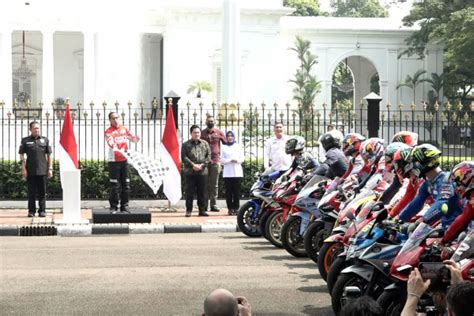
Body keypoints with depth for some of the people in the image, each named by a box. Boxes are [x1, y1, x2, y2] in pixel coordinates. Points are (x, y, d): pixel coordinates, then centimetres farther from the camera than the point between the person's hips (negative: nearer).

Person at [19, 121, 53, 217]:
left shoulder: (45, 140, 8)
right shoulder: (25, 140, 4)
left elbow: (49, 155, 9)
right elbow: (21, 155, 4)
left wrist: (50, 168, 2)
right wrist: (23, 168, -5)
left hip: (42, 170, 1)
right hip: (30, 171, -1)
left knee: (42, 191, 3)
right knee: (31, 191, 2)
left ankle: (42, 210, 9)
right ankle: (31, 211, 8)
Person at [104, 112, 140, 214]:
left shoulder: (124, 129, 12)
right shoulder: (108, 131, -4)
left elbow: (131, 137, 9)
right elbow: (110, 142, -21)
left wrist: (135, 138, -15)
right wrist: (113, 145, -44)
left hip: (124, 160, 5)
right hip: (113, 161, -5)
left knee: (126, 185, 5)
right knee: (114, 185, -4)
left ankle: (124, 206, 12)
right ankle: (114, 207, 4)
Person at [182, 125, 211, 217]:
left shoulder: (205, 144, 11)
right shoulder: (186, 145, 5)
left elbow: (208, 156, 6)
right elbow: (184, 157, -4)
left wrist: (202, 165, -9)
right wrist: (193, 165, -14)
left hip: (203, 172, 2)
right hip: (190, 172, -2)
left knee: (203, 192, 4)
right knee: (190, 192, 0)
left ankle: (202, 210, 10)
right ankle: (188, 210, 7)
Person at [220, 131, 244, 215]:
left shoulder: (239, 146, 13)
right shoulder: (224, 147, 10)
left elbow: (242, 158, 8)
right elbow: (222, 160, 3)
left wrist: (236, 160, -12)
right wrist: (230, 160, -12)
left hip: (237, 172, 0)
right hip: (227, 172, 0)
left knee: (236, 191, -3)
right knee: (228, 191, -3)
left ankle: (236, 208, -1)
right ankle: (230, 208, 0)